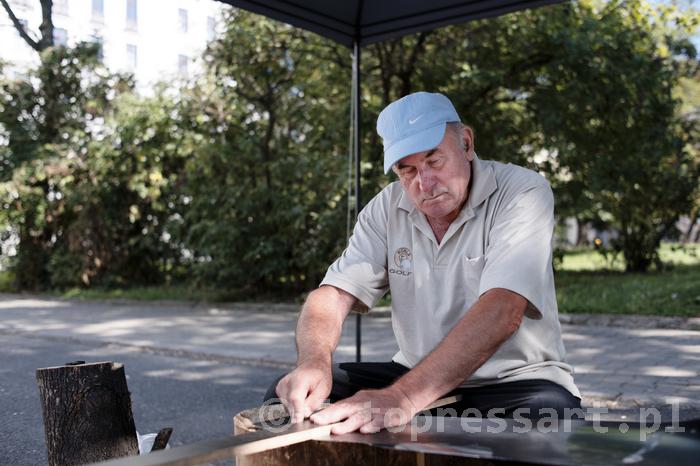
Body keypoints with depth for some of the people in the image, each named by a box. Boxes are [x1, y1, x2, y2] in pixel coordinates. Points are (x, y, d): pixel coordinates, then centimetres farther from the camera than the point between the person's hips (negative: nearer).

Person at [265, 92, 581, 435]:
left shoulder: (523, 193, -16)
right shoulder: (387, 208, 0)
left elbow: (502, 312, -30)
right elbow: (334, 294, -9)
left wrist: (402, 397, -41)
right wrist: (314, 361, -33)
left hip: (513, 380, -3)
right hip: (416, 377, 4)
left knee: (552, 411, -37)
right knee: (287, 395, -12)